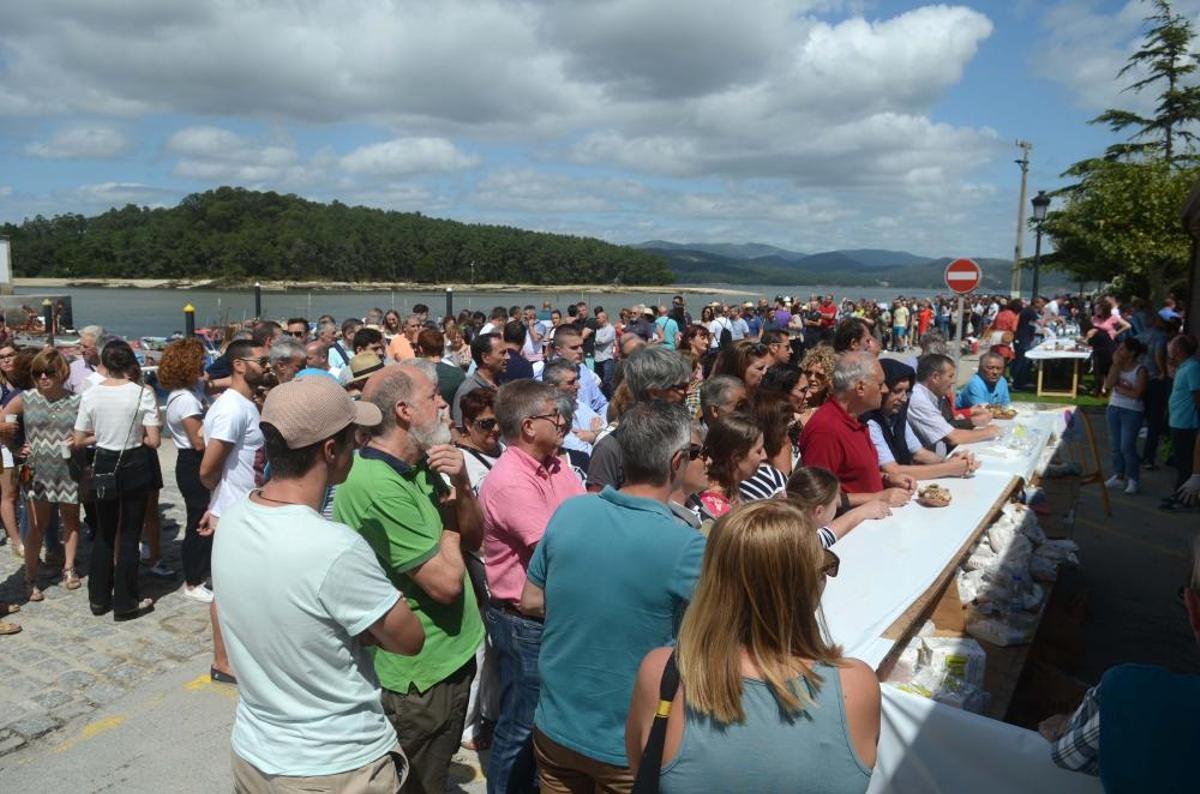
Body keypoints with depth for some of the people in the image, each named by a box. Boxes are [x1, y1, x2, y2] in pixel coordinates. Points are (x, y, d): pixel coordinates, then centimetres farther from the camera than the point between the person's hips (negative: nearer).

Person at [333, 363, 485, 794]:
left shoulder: (421, 467, 1)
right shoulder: (377, 486, -28)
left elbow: (473, 537, 6)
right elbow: (446, 582, -28)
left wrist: (461, 483, -11)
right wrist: (448, 530, -9)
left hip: (450, 657, 8)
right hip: (418, 676, -8)